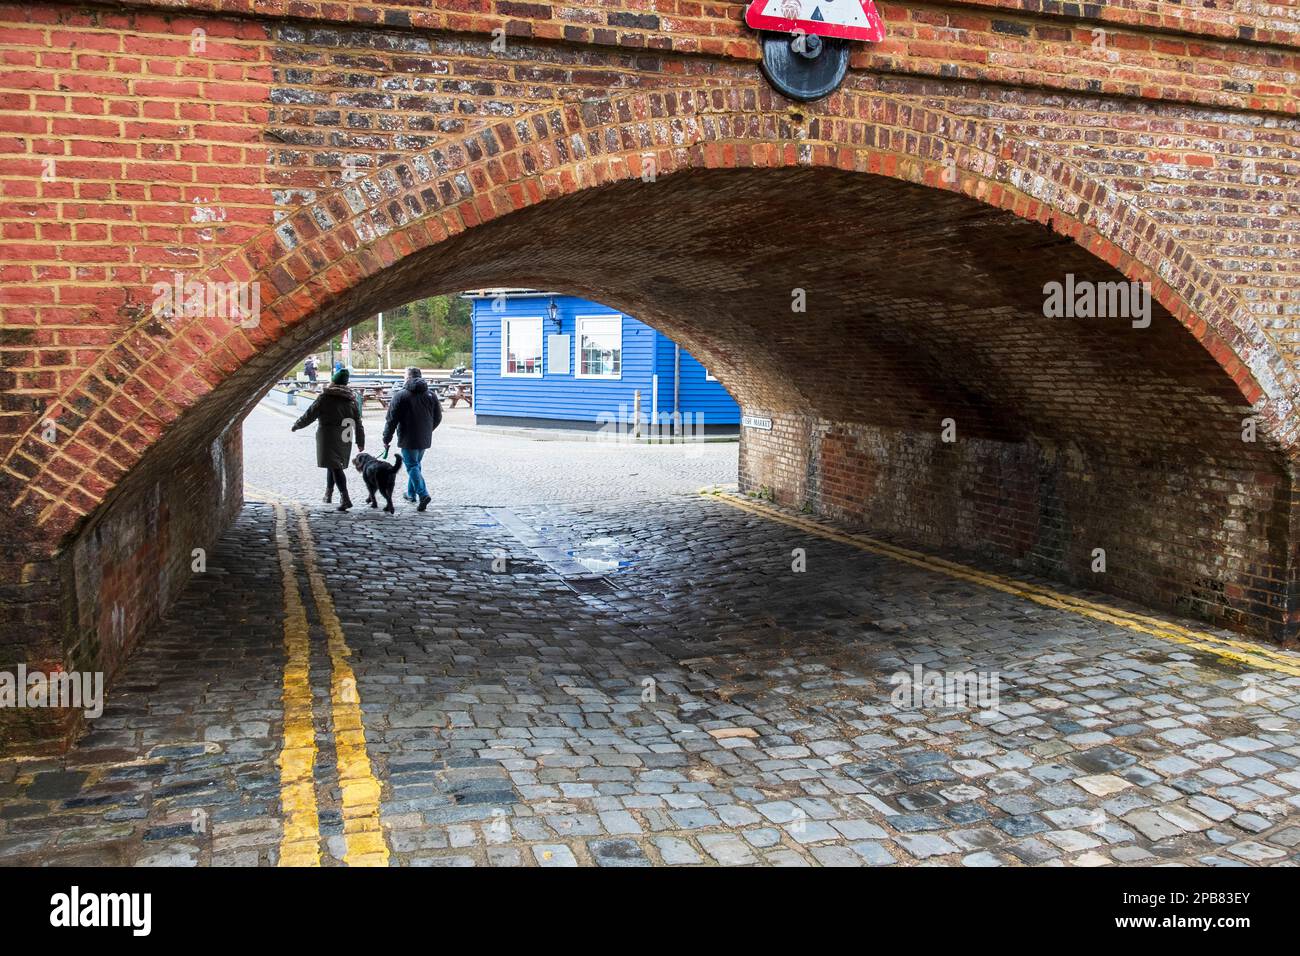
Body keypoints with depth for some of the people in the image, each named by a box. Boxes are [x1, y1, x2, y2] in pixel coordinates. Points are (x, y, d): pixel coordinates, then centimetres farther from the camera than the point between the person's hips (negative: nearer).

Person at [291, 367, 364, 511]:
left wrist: (296, 425, 13)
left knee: (334, 466, -10)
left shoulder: (325, 397, -8)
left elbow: (310, 415, -4)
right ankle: (328, 494, 32)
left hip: (328, 437, -6)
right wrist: (360, 442, 15)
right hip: (345, 439, 6)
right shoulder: (351, 399, 8)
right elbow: (358, 422, 9)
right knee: (335, 465, 20)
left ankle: (345, 498, -22)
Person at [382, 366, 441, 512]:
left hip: (408, 439, -6)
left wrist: (386, 439, -1)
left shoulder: (400, 396, -10)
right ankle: (411, 493, 30)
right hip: (425, 439, 6)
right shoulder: (431, 394, 5)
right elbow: (438, 418, 11)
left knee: (412, 466, -3)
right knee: (415, 464, 21)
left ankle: (423, 494, -18)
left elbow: (392, 420, -10)